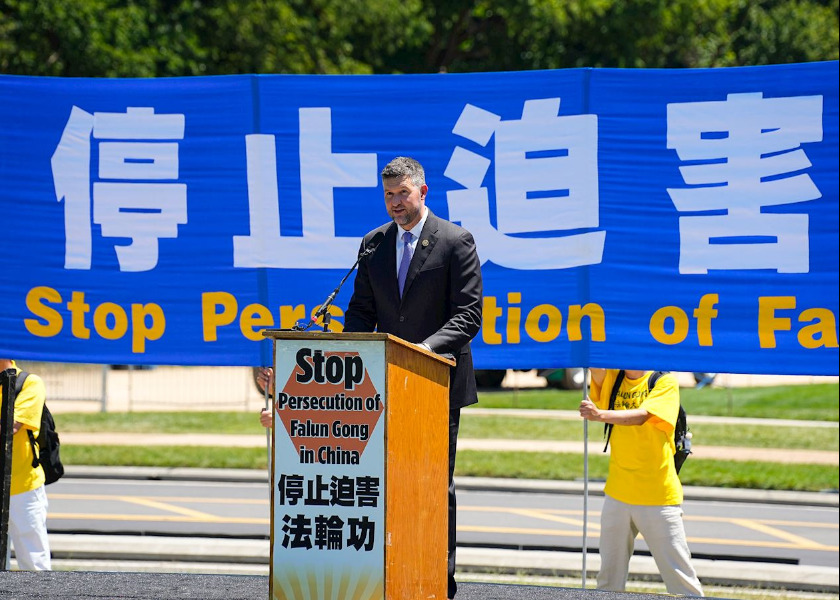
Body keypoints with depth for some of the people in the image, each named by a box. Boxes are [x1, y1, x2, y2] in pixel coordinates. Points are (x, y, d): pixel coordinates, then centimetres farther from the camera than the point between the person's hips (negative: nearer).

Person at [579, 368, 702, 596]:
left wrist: (600, 415, -37)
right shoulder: (612, 379, 9)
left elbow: (641, 416, -22)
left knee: (678, 576, -3)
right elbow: (597, 369, -14)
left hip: (658, 496, -4)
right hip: (617, 494, 5)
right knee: (609, 576, 6)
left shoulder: (665, 382, -6)